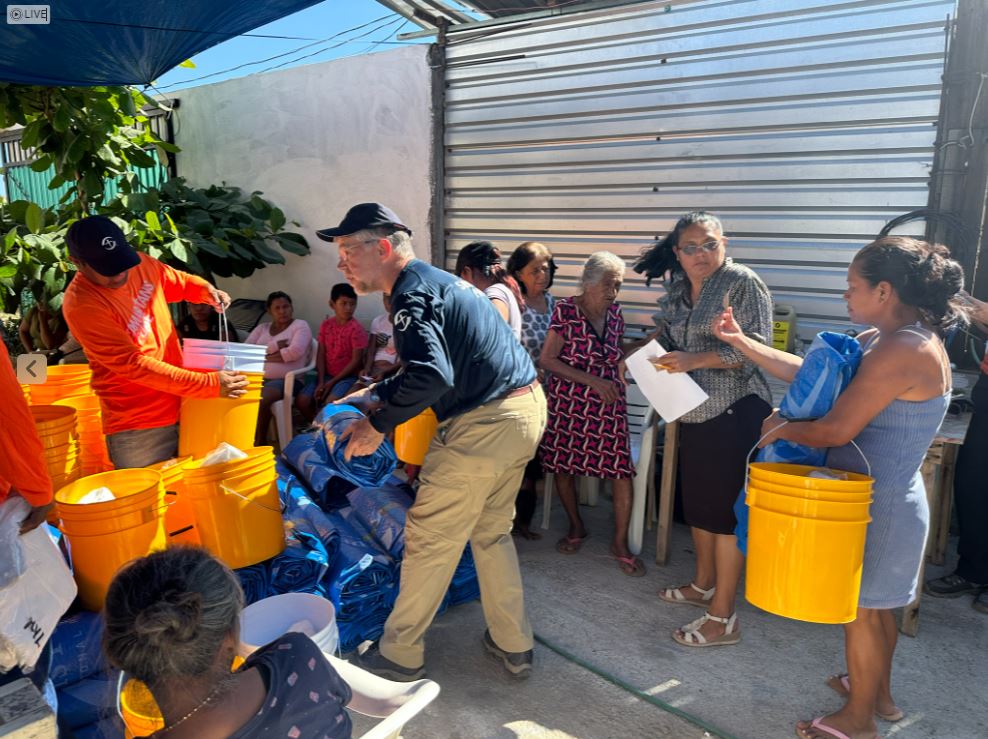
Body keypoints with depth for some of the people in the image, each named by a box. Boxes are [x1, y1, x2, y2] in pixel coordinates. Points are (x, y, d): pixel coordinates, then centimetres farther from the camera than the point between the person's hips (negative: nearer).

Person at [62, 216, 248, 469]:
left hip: (180, 406, 6)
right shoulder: (81, 306, -20)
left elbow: (181, 282, 19)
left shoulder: (141, 264, -1)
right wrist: (209, 383, -30)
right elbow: (134, 365, -24)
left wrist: (207, 290, -5)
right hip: (137, 426, -6)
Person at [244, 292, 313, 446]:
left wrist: (262, 355, -2)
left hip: (285, 380, -4)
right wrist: (275, 346, -7)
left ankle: (259, 443, -18)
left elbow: (295, 352, -12)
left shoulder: (300, 326, 6)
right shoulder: (262, 328, 21)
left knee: (261, 400, -34)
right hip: (257, 378, 5)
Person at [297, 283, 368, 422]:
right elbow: (321, 355, 3)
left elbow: (356, 360, -14)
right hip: (327, 375, 5)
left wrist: (332, 382, -14)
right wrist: (321, 382, -10)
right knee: (303, 400, -12)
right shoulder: (326, 325, 3)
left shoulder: (356, 328, -12)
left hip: (348, 376, -5)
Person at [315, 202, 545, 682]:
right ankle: (513, 646, 30)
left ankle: (400, 654, 21)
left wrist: (378, 424, -17)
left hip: (486, 425, -10)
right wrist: (376, 395, 17)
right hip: (526, 409, 10)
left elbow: (431, 377, -30)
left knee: (429, 539, 4)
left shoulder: (412, 292, -15)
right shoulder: (436, 281, 17)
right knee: (492, 532, 21)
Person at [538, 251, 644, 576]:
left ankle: (620, 542, 9)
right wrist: (592, 380, -18)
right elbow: (547, 360, -13)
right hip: (568, 403, -3)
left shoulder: (615, 312, 6)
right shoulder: (566, 310, -9)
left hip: (608, 404, 3)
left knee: (622, 470, -6)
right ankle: (576, 527, 32)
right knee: (563, 465, 8)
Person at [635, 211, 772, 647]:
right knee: (697, 502, 17)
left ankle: (722, 618, 8)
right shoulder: (677, 288, 11)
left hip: (735, 411, -8)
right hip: (694, 413, 8)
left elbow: (756, 348, -17)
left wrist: (694, 360, -24)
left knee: (726, 509, -3)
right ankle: (704, 585, 37)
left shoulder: (743, 283, -10)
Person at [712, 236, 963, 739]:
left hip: (876, 504, -10)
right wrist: (740, 341, 6)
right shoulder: (881, 341, 6)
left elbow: (835, 430, -27)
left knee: (860, 608, 8)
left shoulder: (903, 350, -26)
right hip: (881, 497, 10)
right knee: (874, 604, 24)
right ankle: (878, 692, 44)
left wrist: (781, 427, -8)